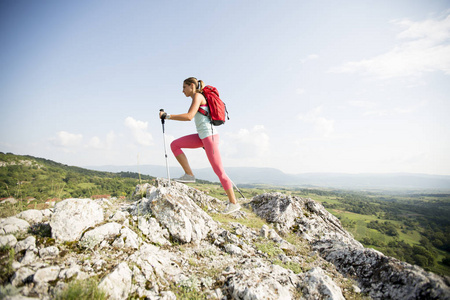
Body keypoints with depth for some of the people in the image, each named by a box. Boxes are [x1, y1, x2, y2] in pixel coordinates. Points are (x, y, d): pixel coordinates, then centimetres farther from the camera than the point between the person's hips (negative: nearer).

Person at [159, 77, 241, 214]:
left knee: (219, 171, -5)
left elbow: (189, 116, -23)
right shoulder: (198, 98, 19)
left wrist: (167, 116, -19)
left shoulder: (197, 96, -9)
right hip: (203, 136, 9)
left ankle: (233, 203, 5)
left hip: (209, 136, -9)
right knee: (174, 145, 2)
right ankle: (189, 175, 5)